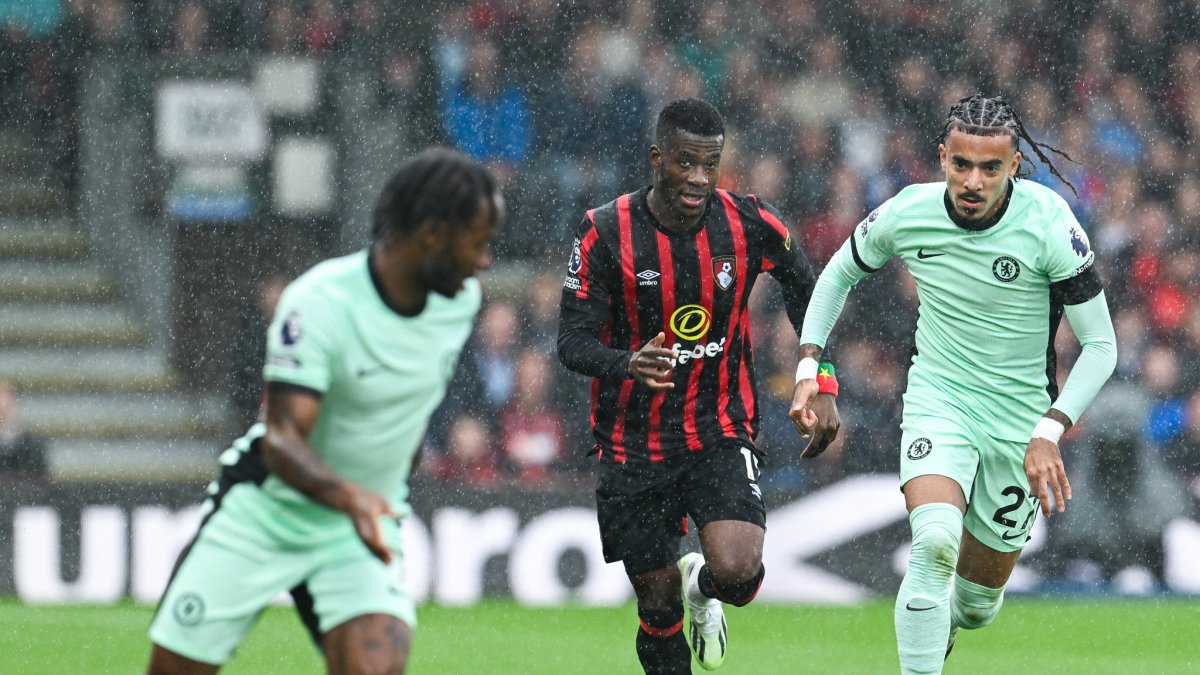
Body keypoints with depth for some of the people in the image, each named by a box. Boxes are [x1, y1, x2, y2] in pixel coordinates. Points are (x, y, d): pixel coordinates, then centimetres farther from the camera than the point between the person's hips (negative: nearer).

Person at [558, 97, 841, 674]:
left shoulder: (749, 224, -8)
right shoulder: (606, 233, -12)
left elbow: (804, 288, 11)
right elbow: (573, 342, -13)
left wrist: (821, 387, 2)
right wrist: (629, 363, -35)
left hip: (722, 432, 0)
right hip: (634, 447, 0)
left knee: (736, 573, -21)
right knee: (658, 609, 3)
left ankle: (701, 586, 16)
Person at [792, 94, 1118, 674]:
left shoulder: (1049, 224, -19)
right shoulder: (908, 214, -12)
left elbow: (1100, 345, -13)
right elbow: (839, 274, 11)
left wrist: (1049, 432, -23)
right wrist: (808, 367, 1)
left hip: (1019, 420, 0)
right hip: (937, 402, 0)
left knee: (978, 602, 12)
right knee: (934, 544, -29)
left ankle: (944, 620, 47)